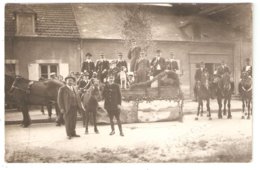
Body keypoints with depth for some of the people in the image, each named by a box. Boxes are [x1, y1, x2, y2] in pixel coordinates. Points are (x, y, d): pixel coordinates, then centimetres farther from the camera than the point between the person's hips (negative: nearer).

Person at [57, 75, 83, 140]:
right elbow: (59, 99, -4)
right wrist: (61, 108, -11)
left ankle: (73, 133, 19)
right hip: (67, 108, -5)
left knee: (74, 120, 7)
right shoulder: (62, 89, -2)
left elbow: (77, 97, 15)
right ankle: (69, 134, 9)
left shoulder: (74, 88, 16)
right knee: (68, 121, -1)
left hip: (74, 107, 5)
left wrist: (79, 106, 6)